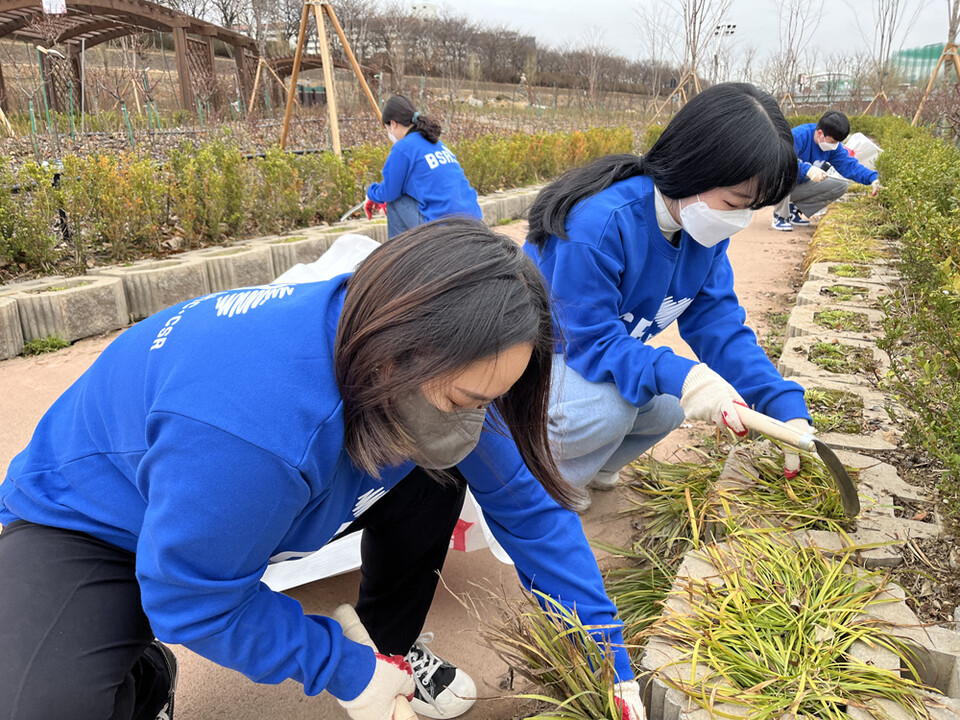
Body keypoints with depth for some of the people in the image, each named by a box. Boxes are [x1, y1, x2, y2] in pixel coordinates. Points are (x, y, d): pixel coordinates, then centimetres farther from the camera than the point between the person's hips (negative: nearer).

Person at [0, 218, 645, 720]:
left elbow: (527, 503, -13)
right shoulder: (256, 423, -45)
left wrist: (608, 658, -9)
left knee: (435, 479, -10)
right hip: (88, 522, -4)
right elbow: (193, 602, -28)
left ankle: (394, 645, 13)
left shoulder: (434, 369, -24)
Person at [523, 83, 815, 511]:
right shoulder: (599, 222, -34)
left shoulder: (706, 228, -9)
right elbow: (592, 340, -32)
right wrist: (678, 375, -47)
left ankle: (590, 466, 17)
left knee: (668, 408, -10)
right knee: (604, 407, -33)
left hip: (605, 356, 8)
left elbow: (719, 323, -10)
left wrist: (787, 408, -21)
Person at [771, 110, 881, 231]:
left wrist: (872, 178, -21)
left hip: (800, 187, 7)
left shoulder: (834, 146, -4)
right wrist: (807, 169, -57)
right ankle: (780, 215, -18)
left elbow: (849, 164, -6)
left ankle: (795, 209, 1)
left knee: (840, 186, -5)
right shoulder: (798, 136, -27)